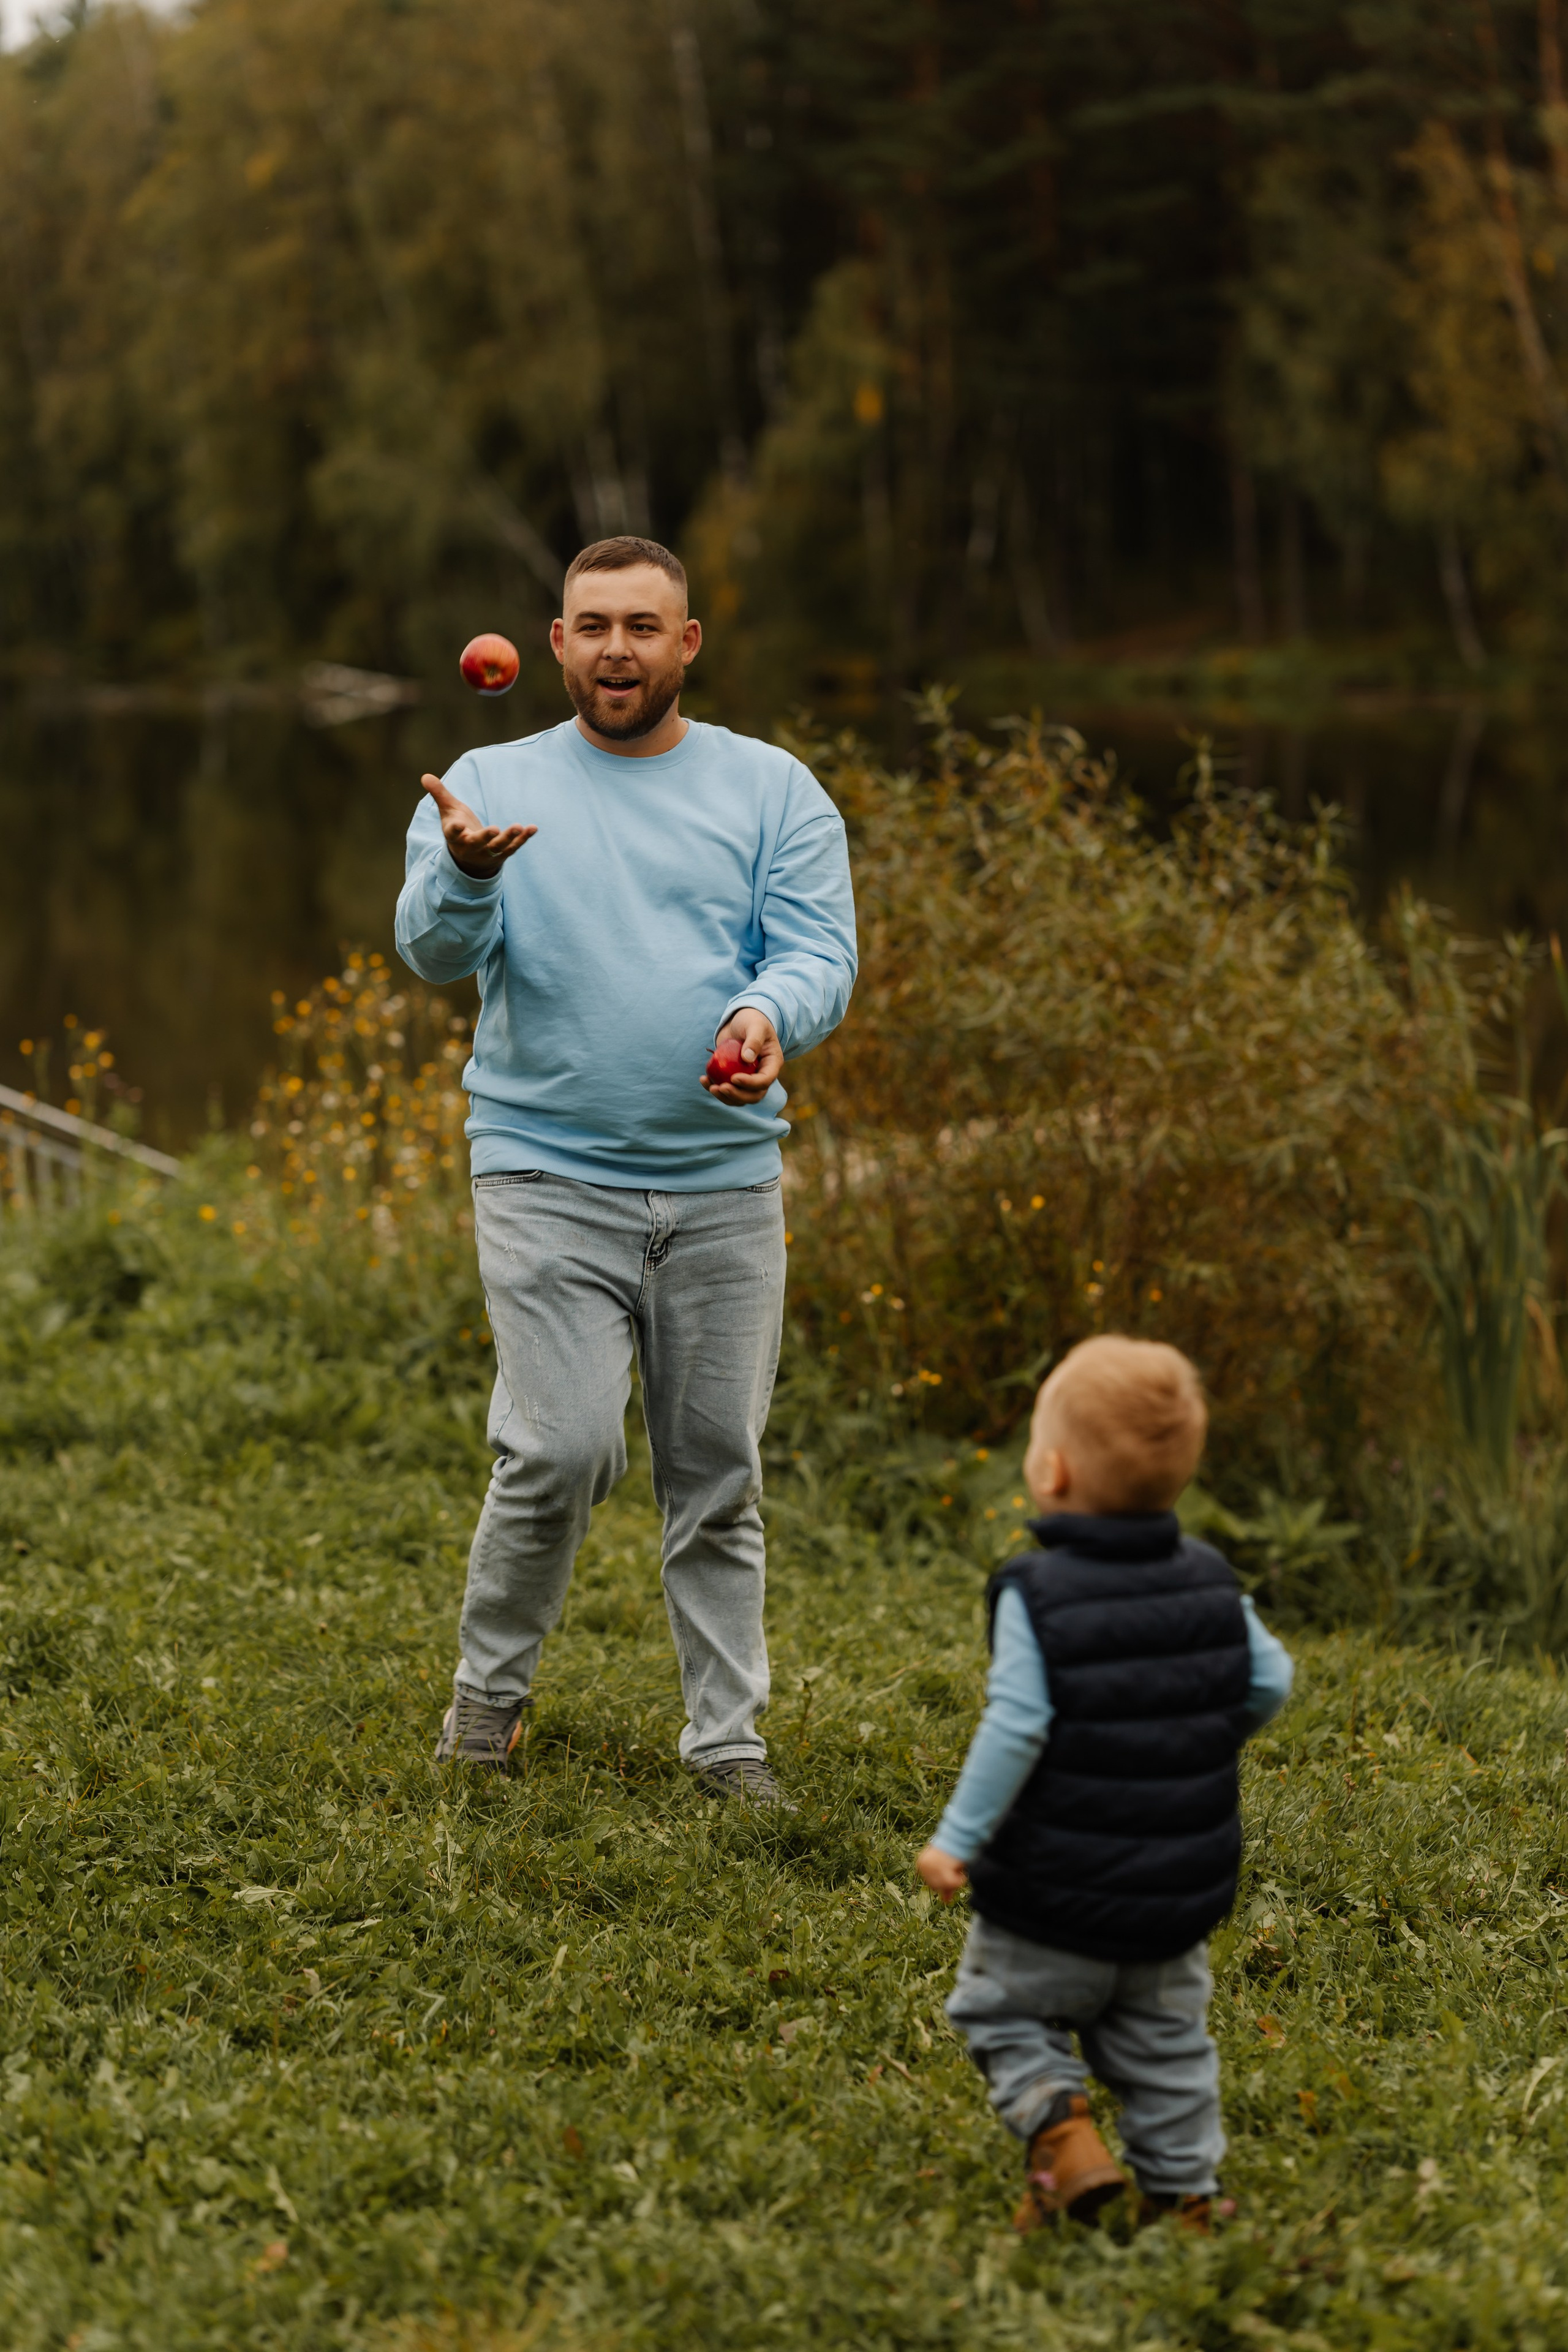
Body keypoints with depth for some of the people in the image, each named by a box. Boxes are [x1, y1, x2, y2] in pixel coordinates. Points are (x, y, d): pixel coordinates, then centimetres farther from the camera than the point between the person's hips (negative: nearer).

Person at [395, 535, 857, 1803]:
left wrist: (766, 1014, -24)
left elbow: (820, 952, -1)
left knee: (719, 1470, 5)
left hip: (724, 1182, 2)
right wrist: (465, 870, -30)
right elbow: (437, 947, -7)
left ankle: (728, 1738, 16)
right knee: (563, 1448, -13)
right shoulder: (491, 783, 6)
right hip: (548, 1175, -2)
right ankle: (489, 1691, 10)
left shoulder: (773, 790, 8)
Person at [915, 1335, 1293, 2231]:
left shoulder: (1036, 1595, -17)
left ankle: (1062, 2132, -6)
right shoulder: (1211, 1583, -1)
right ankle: (1185, 2190, 18)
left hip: (1055, 1891, -5)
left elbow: (1015, 1728, -22)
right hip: (1177, 1888, 5)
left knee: (1006, 2011, 13)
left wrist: (958, 1838, -15)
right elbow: (1269, 1685, 5)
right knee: (1161, 2038, 18)